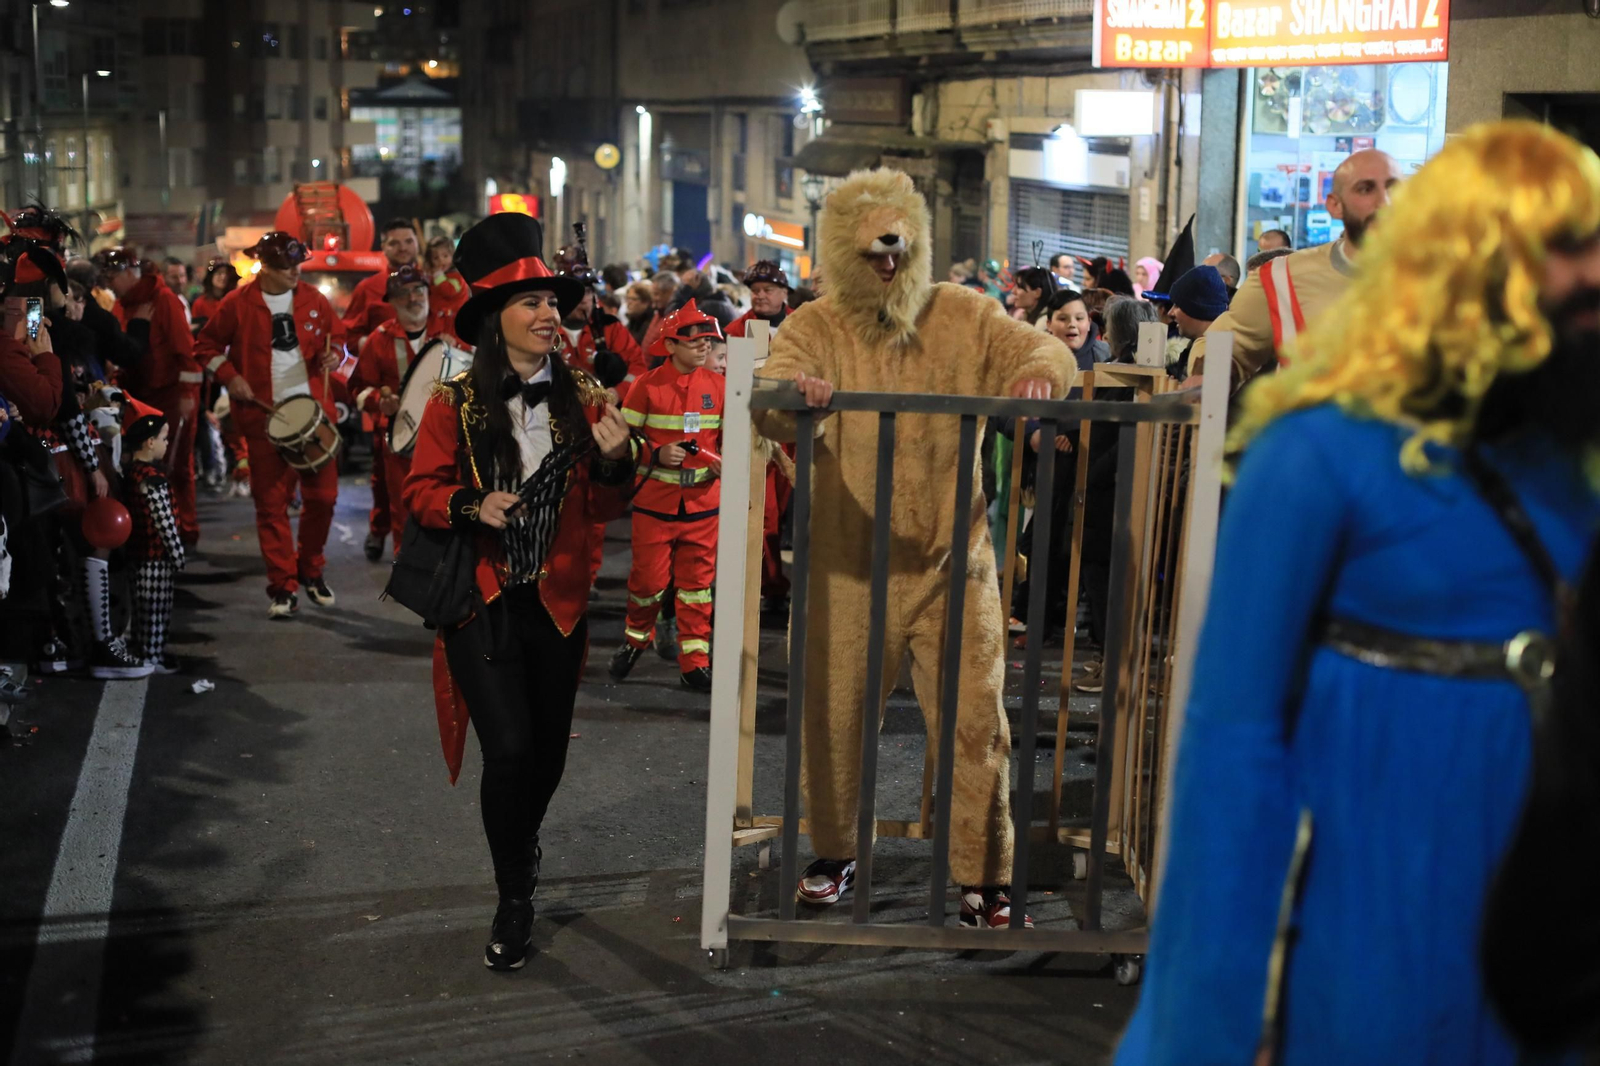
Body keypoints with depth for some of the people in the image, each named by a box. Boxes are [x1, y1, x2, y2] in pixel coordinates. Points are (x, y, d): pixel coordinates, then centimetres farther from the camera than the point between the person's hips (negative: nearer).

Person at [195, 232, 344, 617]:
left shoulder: (313, 299, 4)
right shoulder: (238, 304, -2)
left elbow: (336, 335, 17)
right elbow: (207, 345, 7)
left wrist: (333, 355, -4)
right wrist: (230, 377, -7)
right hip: (264, 415, -2)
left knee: (322, 494, 4)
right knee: (272, 502, -1)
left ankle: (311, 569, 26)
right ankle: (282, 586, 7)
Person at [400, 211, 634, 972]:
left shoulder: (581, 399, 3)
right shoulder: (456, 403, -6)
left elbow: (601, 510, 6)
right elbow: (419, 492, -1)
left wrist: (612, 460, -13)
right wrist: (473, 505, -19)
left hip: (557, 602, 3)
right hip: (482, 601, -3)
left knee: (548, 752, 14)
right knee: (509, 749, -11)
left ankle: (522, 846, 47)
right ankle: (515, 900, 11)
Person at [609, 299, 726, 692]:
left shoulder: (719, 386, 3)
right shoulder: (647, 386, -6)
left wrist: (725, 461, -8)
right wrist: (657, 454, -18)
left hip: (702, 502, 2)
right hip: (654, 501, -2)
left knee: (697, 581, 6)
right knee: (649, 578, 3)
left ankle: (695, 660, 14)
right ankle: (636, 638, 30)